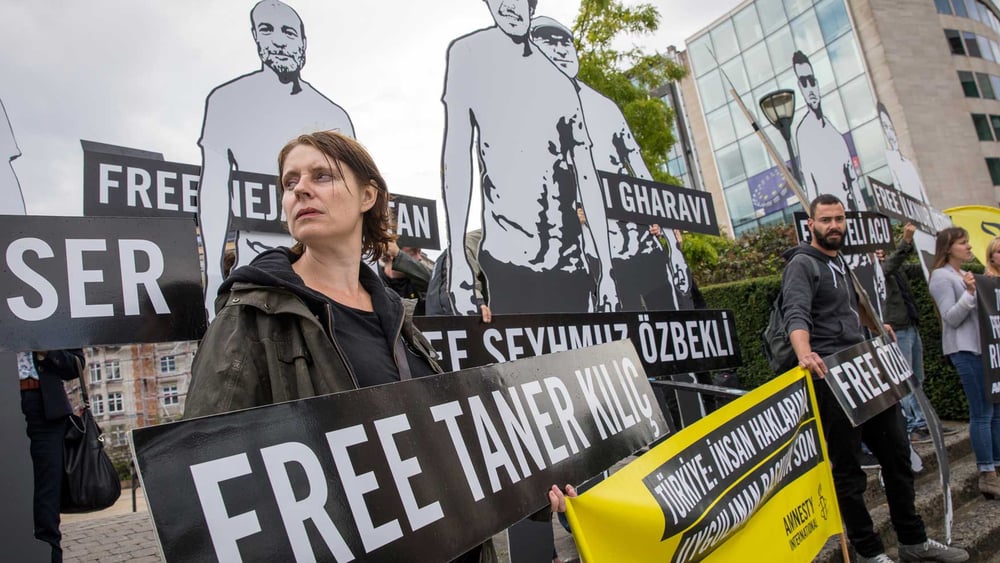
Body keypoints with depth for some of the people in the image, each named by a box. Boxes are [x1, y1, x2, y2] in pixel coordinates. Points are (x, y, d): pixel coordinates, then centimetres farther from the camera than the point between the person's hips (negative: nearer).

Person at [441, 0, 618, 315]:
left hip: (571, 260, 4)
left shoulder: (561, 83, 15)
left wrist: (606, 270, 11)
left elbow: (587, 178, 15)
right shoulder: (468, 54, 5)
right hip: (508, 258, -4)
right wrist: (456, 258, -10)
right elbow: (456, 155, -2)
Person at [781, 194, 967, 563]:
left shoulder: (841, 262, 17)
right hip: (832, 378, -9)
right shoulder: (803, 264, -10)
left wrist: (876, 326, 44)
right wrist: (804, 353, -44)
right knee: (848, 469, 1)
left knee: (897, 453, 14)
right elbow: (796, 314, -28)